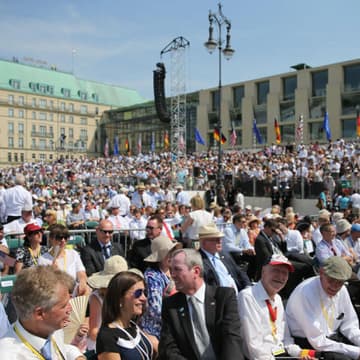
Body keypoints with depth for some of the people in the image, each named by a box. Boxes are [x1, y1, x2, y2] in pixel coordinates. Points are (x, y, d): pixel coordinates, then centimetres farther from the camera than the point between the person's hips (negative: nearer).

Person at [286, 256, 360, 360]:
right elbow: (318, 342, -25)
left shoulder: (342, 290, -5)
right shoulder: (306, 293, -26)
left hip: (333, 336, 7)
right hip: (307, 342, -7)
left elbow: (348, 325, 7)